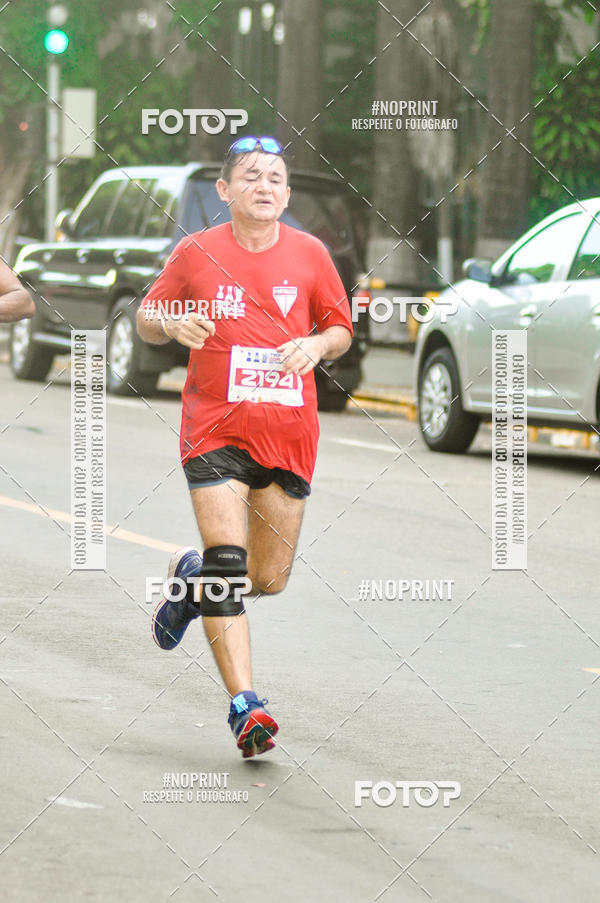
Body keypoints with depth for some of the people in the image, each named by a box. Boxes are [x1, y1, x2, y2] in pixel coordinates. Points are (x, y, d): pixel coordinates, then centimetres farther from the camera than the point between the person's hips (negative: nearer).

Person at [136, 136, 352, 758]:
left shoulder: (310, 255, 4)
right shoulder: (195, 253, 0)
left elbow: (341, 329, 15)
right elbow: (147, 320, 11)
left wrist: (317, 344, -8)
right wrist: (171, 322, -11)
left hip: (289, 434, 3)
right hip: (215, 429, -2)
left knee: (269, 578, 7)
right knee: (227, 560, -16)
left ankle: (192, 574, 41)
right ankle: (244, 705, -15)